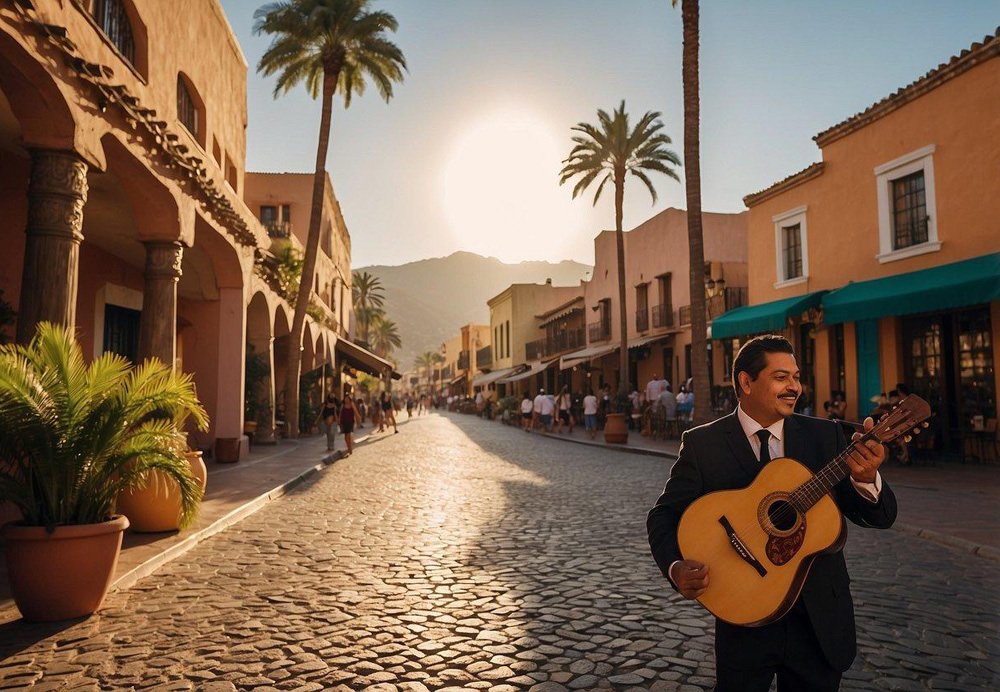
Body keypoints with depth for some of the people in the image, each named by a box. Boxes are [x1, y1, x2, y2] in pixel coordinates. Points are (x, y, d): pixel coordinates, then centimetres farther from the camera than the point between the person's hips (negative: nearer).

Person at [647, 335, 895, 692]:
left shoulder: (825, 435, -1)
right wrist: (676, 568, -22)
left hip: (821, 620, 2)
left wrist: (866, 478, -26)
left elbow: (881, 517, -4)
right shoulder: (702, 444, -8)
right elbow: (664, 515, -3)